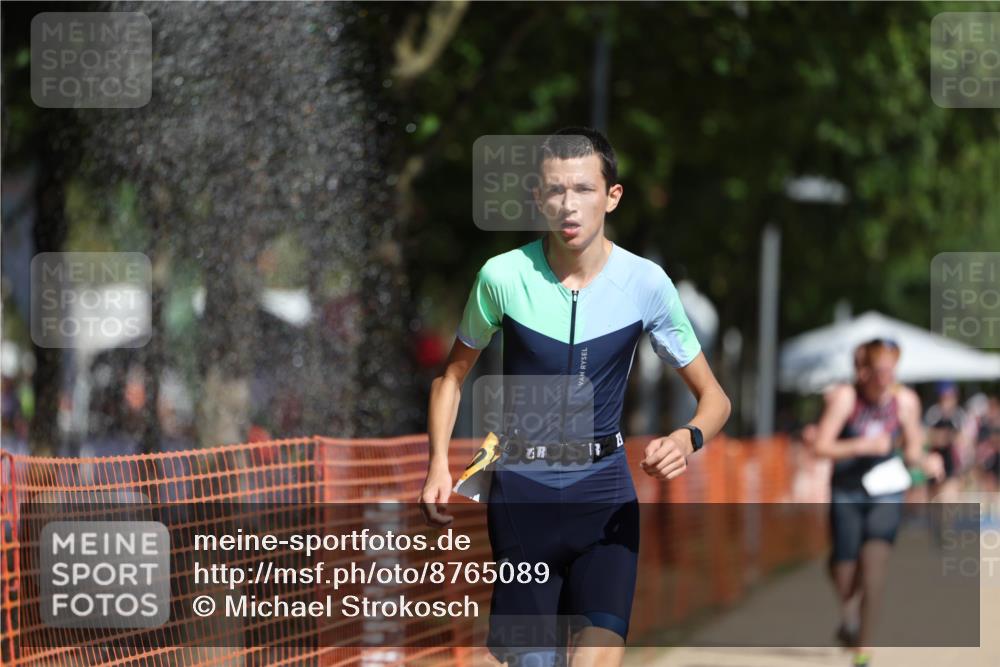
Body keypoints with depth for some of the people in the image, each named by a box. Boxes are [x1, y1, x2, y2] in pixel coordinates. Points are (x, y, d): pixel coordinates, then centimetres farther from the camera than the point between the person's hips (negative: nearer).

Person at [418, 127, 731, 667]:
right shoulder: (503, 276, -4)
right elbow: (454, 373, 13)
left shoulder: (645, 283, -4)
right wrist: (438, 465, 0)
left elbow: (713, 397, 4)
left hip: (604, 486, 0)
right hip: (521, 487, 0)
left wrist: (688, 438, -18)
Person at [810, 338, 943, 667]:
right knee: (844, 573, 3)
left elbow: (912, 449, 7)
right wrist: (864, 445, -25)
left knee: (873, 563, -17)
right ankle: (849, 616, 39)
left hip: (886, 496, 1)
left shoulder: (905, 401, -5)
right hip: (846, 494, -1)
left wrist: (925, 463, -15)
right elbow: (821, 446, -15)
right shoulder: (844, 397, -13)